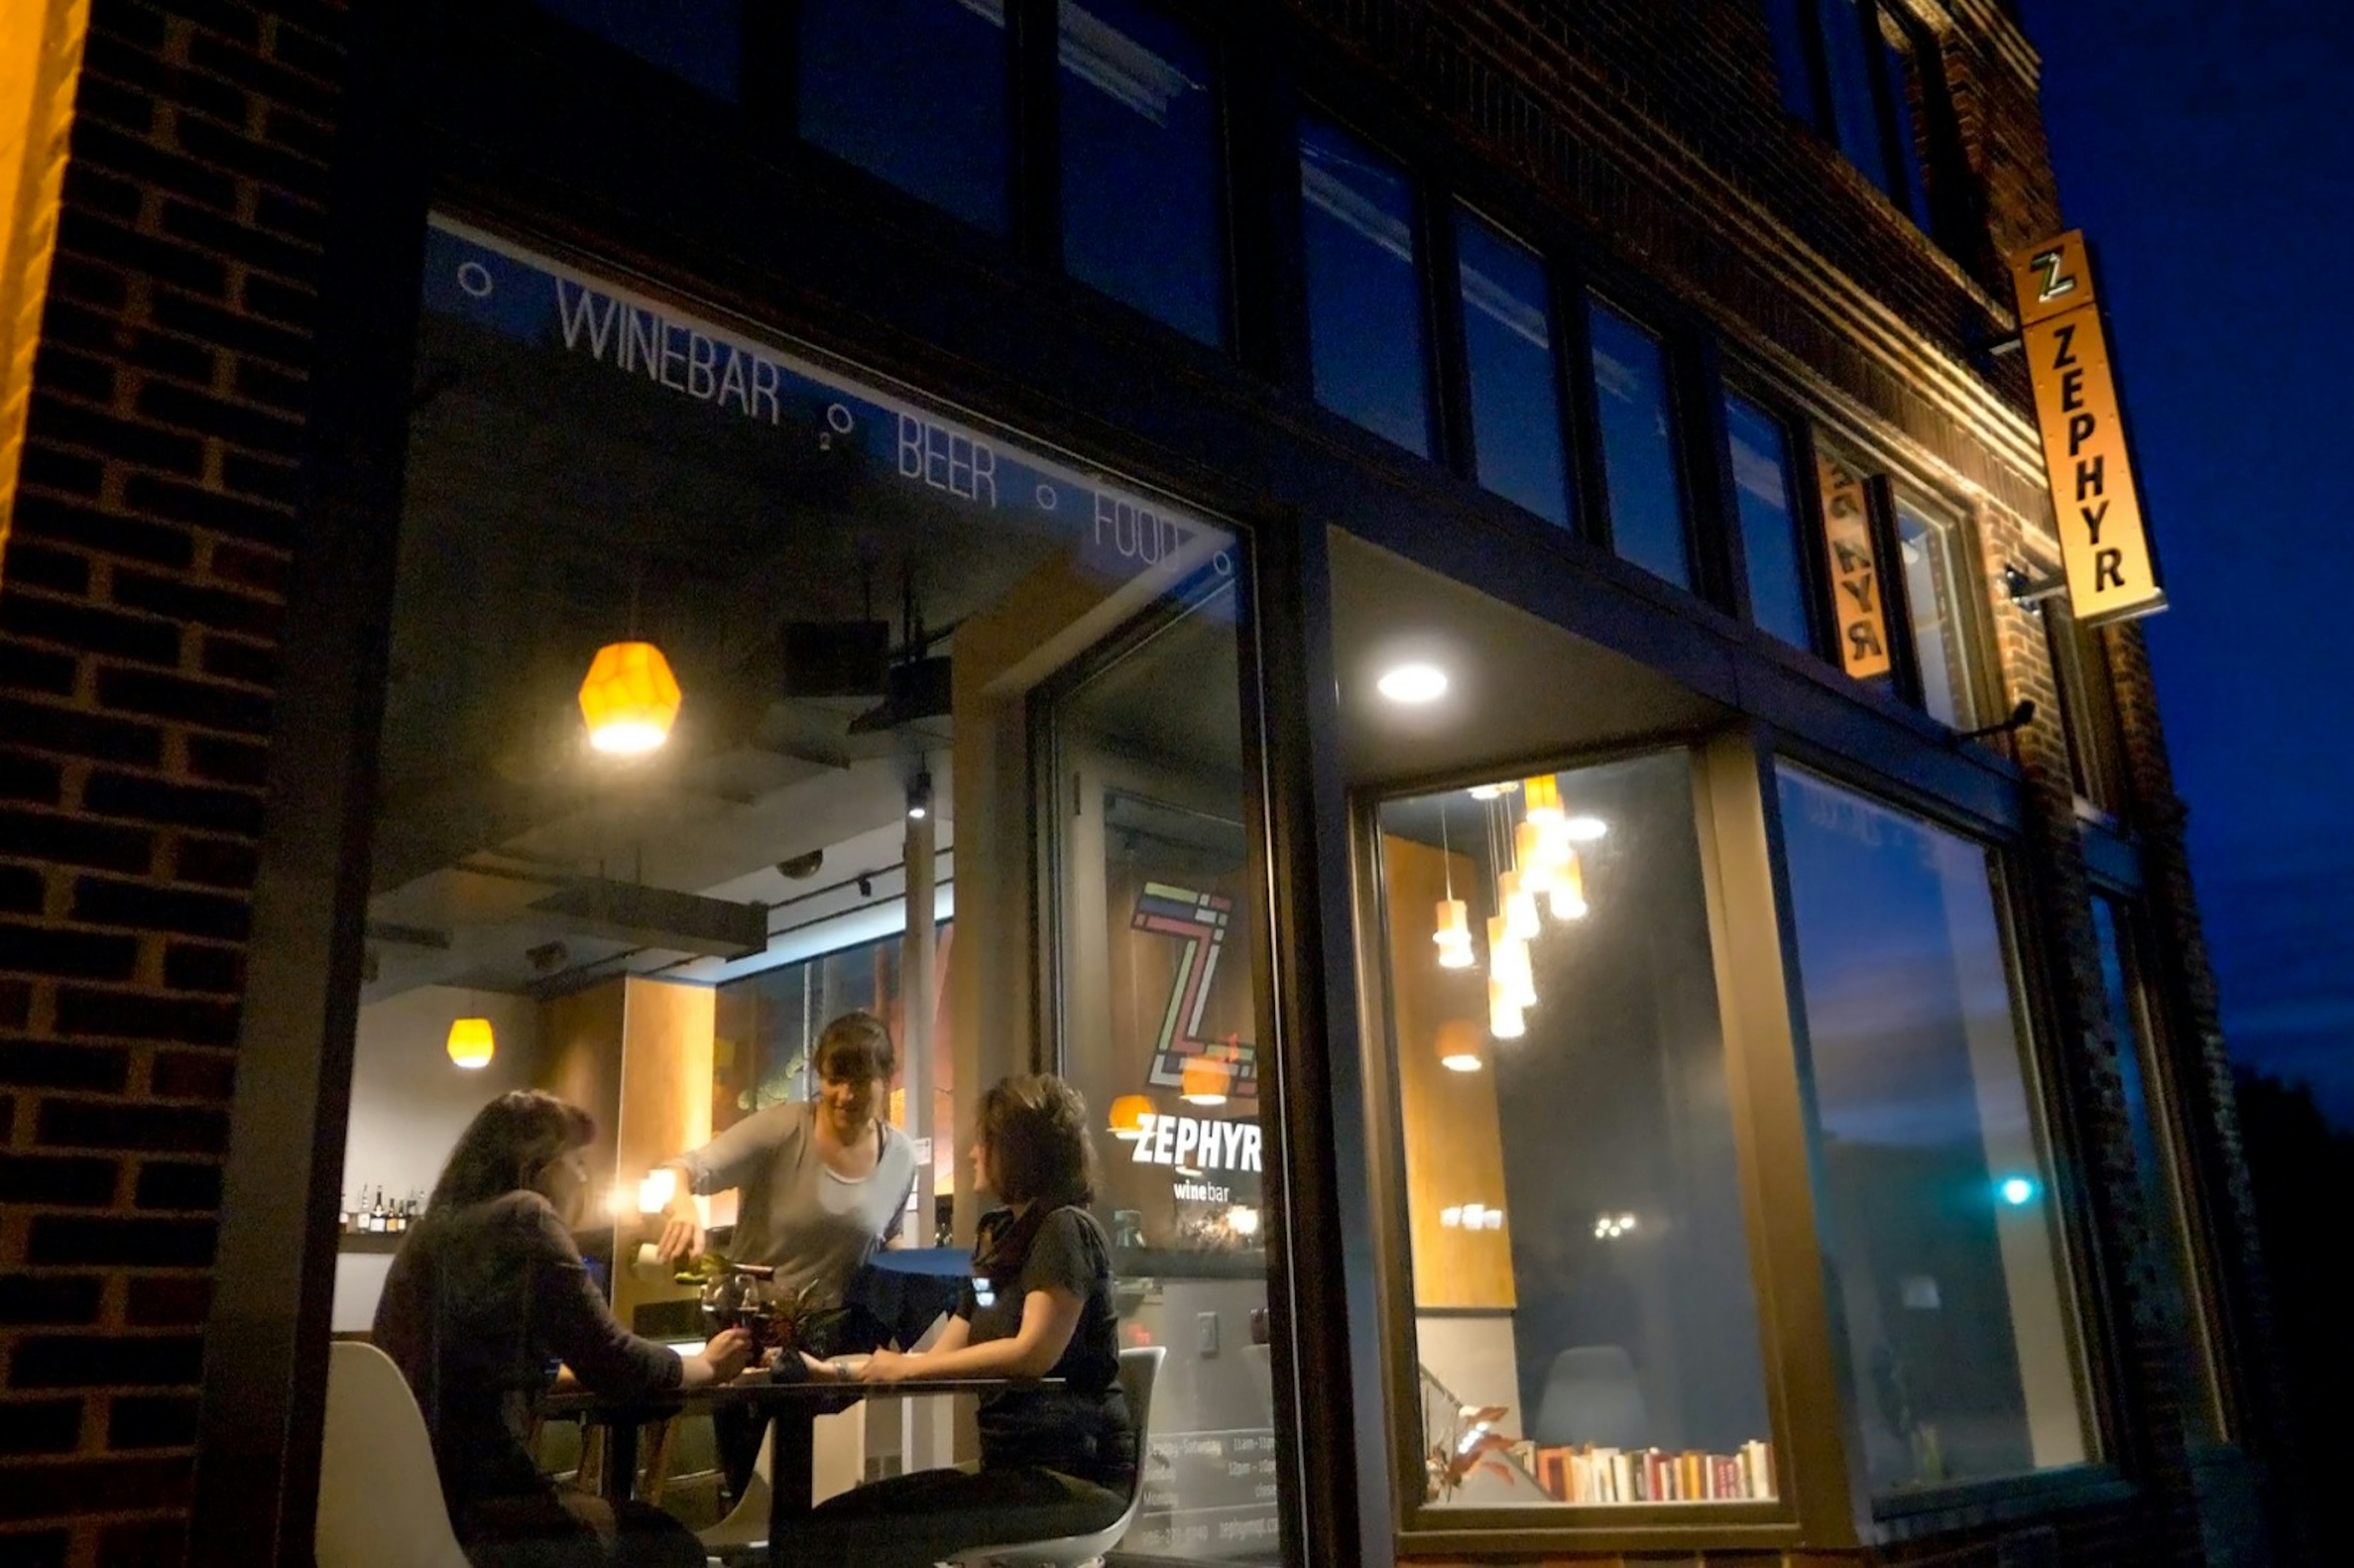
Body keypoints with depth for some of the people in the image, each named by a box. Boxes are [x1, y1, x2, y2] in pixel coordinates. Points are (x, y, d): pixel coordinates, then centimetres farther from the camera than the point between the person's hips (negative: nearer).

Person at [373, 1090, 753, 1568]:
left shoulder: (437, 1227, 14)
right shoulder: (523, 1217, -10)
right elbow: (613, 1362, -9)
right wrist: (710, 1365, 10)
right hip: (473, 1507, -8)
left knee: (645, 1523, 25)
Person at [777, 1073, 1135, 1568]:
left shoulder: (1065, 1229, -8)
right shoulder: (1002, 1239, 20)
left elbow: (1035, 1353, -19)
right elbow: (942, 1357, 21)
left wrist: (907, 1367, -12)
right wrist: (836, 1371, 13)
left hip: (1075, 1474, -8)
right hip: (1017, 1466, 8)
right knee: (831, 1525, -9)